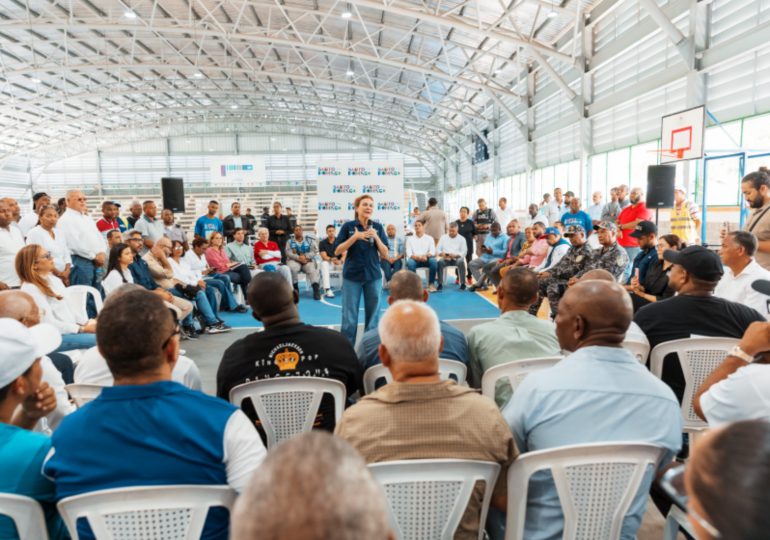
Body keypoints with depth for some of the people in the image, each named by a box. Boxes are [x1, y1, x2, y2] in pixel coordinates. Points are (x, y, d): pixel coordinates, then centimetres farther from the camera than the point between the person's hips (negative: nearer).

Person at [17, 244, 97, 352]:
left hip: (70, 329, 8)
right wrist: (82, 329, -19)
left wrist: (86, 322, 1)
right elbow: (49, 324, -17)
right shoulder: (30, 289, -12)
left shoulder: (53, 279, 12)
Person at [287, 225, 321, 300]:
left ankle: (316, 288, -45)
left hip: (307, 260, 0)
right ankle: (295, 287, -17)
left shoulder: (309, 240, 7)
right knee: (292, 268, -33)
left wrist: (305, 256, -18)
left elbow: (315, 251, -2)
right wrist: (298, 258, -21)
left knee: (312, 270, -31)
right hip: (294, 260, 0)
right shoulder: (290, 240, 8)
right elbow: (288, 252, -6)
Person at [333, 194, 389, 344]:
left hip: (373, 276, 2)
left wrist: (376, 237, -14)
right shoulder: (348, 226, -3)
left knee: (373, 315, 8)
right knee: (349, 317, 1)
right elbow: (337, 251, -5)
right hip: (352, 276, -2)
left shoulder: (378, 227, 3)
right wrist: (355, 237, -17)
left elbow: (384, 254, 2)